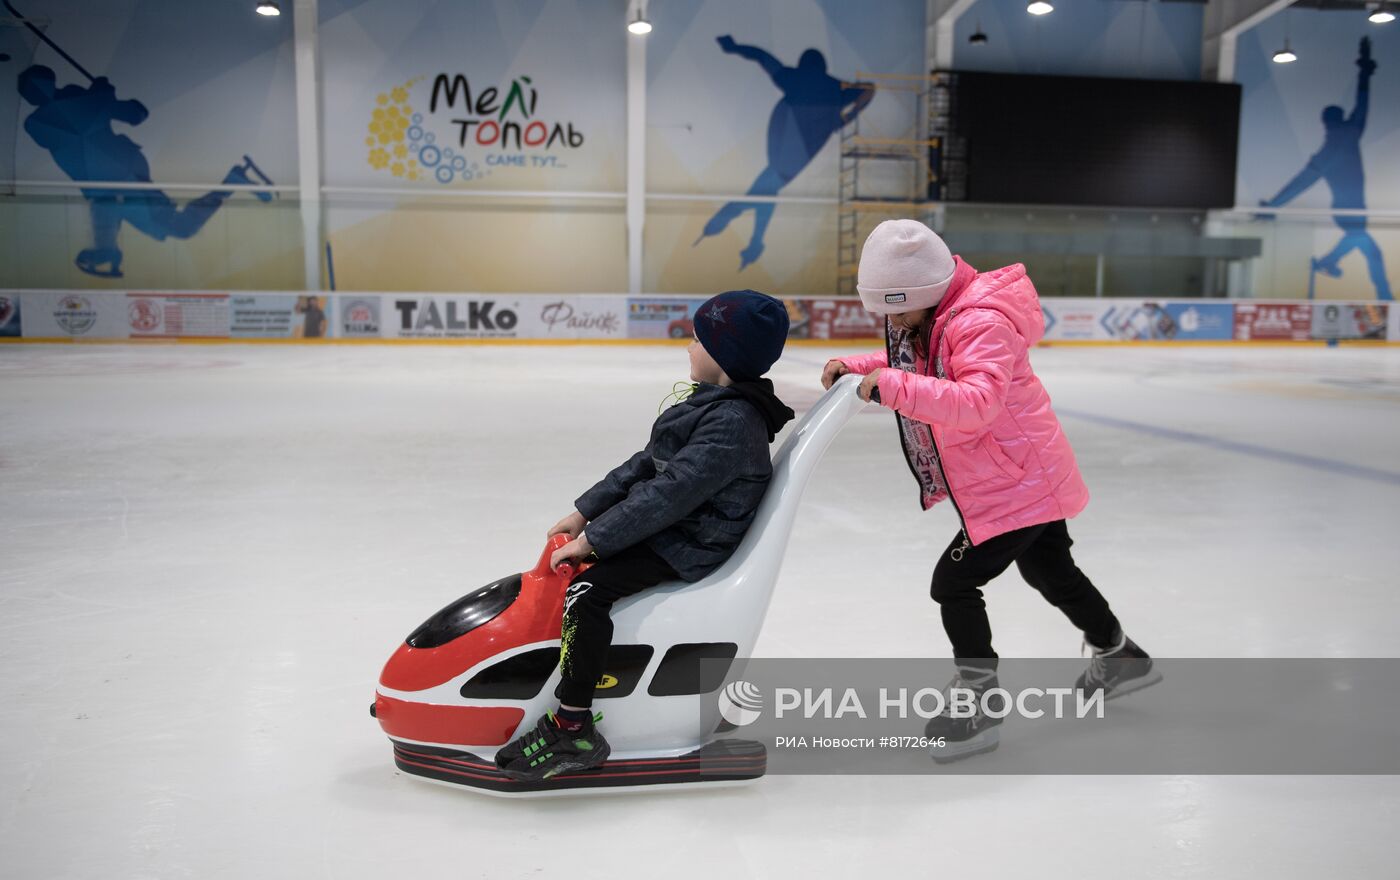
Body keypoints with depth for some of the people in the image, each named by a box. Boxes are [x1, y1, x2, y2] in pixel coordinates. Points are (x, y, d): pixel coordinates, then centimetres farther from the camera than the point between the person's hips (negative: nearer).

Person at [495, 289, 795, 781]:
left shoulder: (733, 423, -22)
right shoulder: (713, 403, 11)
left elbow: (671, 493, -28)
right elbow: (646, 464, 12)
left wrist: (593, 539, -24)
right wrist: (583, 513, 7)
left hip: (686, 548, -11)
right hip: (664, 527, 11)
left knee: (587, 591, -25)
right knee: (570, 569, 13)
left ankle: (573, 731, -18)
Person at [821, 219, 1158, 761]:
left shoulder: (981, 324, -27)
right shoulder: (925, 318, 2)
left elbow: (978, 401, -41)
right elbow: (908, 365, 18)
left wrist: (893, 387, -47)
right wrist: (857, 368, 0)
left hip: (1019, 483, -11)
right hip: (1031, 476, 11)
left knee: (954, 581, -9)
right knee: (1049, 571, 27)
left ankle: (978, 706, 6)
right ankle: (1121, 656, 50)